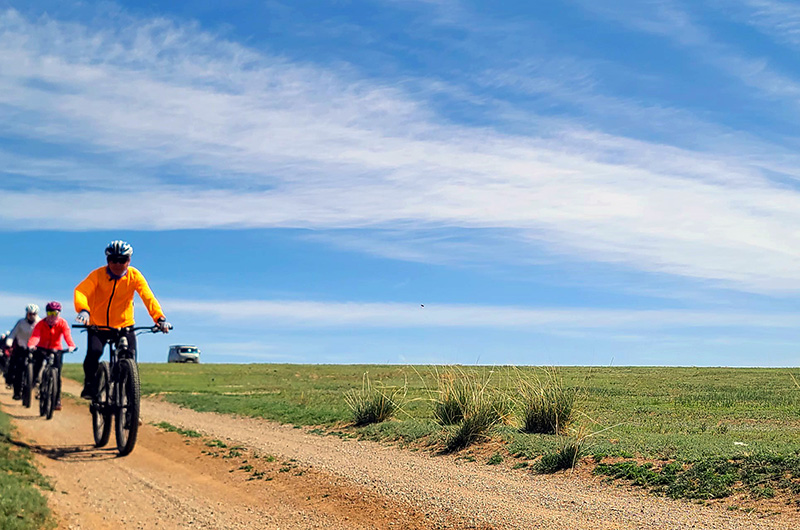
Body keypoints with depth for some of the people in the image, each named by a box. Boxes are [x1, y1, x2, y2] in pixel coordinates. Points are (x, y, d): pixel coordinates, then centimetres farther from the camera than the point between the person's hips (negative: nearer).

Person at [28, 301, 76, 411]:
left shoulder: (62, 323, -15)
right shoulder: (41, 323, -16)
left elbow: (67, 335, -32)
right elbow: (35, 335, -33)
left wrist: (71, 345, -52)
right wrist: (31, 345, -55)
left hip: (56, 349, -1)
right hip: (42, 348, 1)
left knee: (57, 374, -8)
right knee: (39, 357, -29)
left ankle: (57, 400, 0)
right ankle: (35, 379, -3)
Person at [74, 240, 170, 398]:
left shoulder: (134, 275, -7)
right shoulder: (98, 275, -11)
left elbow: (148, 297, -18)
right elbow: (81, 291, -26)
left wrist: (160, 318, -34)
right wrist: (83, 310, -48)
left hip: (124, 326, 1)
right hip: (98, 326, -1)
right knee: (93, 352, -24)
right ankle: (89, 384, 0)